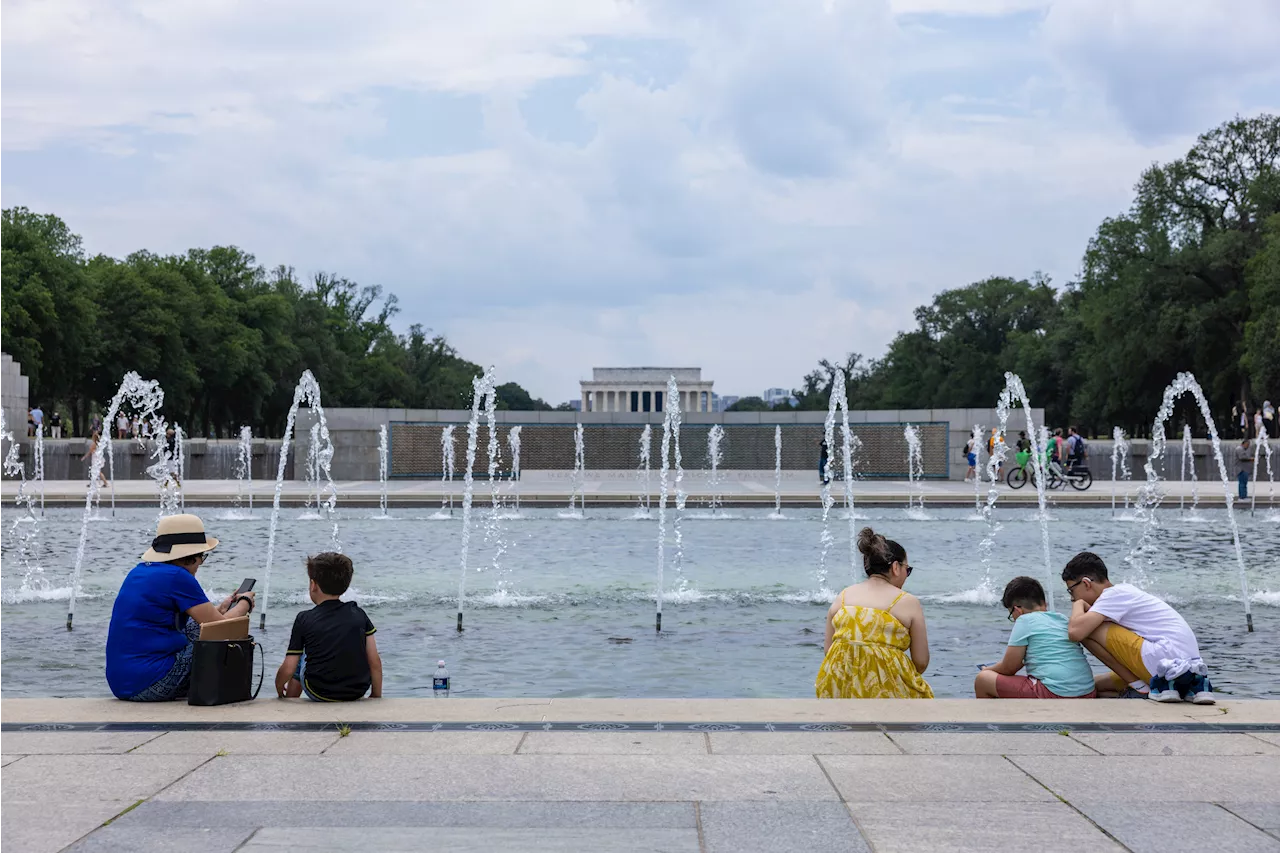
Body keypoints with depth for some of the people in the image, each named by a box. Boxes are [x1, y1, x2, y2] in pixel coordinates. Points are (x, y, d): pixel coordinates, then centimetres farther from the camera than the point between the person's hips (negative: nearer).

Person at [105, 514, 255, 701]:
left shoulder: (139, 571, 13)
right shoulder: (178, 577, -12)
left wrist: (219, 609, 28)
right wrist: (245, 602, 9)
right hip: (149, 685, -9)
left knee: (193, 627, 21)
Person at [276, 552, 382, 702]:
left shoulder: (304, 619, -6)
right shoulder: (358, 614, -1)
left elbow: (288, 669, -7)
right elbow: (375, 662, -3)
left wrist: (279, 689, 14)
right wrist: (376, 696, 11)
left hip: (320, 694, -2)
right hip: (358, 692, 2)